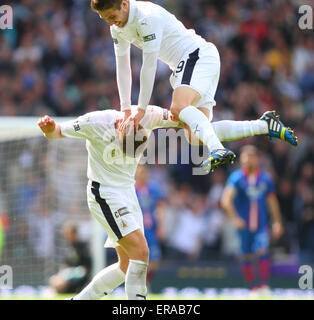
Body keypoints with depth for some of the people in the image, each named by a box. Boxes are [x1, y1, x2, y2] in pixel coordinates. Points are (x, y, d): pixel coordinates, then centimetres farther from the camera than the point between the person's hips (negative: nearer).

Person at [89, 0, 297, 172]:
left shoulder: (147, 17, -22)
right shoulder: (118, 28, 6)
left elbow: (149, 66, -21)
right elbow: (123, 67, 12)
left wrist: (141, 109, -17)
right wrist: (126, 110, 9)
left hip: (200, 56, -9)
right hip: (182, 65, 9)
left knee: (178, 107, -35)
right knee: (195, 135, -1)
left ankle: (218, 150, -56)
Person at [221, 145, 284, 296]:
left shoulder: (266, 178, 4)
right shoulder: (236, 177, -6)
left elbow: (272, 200, 16)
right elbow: (226, 200, -17)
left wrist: (277, 221, 14)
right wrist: (235, 218, -28)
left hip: (261, 225, 1)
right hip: (243, 225, -1)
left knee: (263, 251, -16)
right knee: (246, 257, 3)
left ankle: (264, 284, -18)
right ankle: (252, 287, 14)